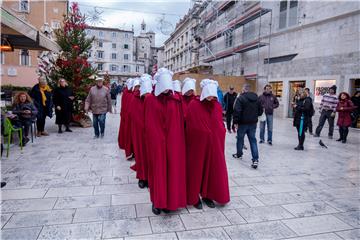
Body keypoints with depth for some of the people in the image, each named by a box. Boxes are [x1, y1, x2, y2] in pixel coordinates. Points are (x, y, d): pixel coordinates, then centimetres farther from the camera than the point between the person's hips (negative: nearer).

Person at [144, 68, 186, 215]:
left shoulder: (176, 99, 3)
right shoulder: (151, 100, -4)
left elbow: (180, 122, 4)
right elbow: (149, 124, -5)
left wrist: (177, 139, -1)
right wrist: (158, 138, -9)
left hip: (173, 142, 3)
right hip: (157, 142, -2)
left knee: (173, 169, 9)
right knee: (158, 170, 6)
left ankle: (170, 201, 24)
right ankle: (157, 202, 20)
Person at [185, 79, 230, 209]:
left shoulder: (217, 106, 4)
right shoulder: (193, 105, -10)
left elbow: (221, 125, 9)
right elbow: (189, 126, -10)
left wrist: (220, 137, 4)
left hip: (214, 144, 5)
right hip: (197, 144, -4)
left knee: (212, 169, 12)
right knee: (196, 169, 7)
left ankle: (207, 195, 30)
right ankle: (194, 197, 24)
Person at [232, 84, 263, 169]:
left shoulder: (241, 98, -14)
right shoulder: (256, 98, 6)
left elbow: (237, 111, -20)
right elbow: (260, 110, 12)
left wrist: (235, 122, -13)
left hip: (243, 123, -4)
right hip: (253, 123, 5)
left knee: (240, 138, 15)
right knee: (253, 140, 6)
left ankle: (239, 154, 33)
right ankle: (255, 159, -4)